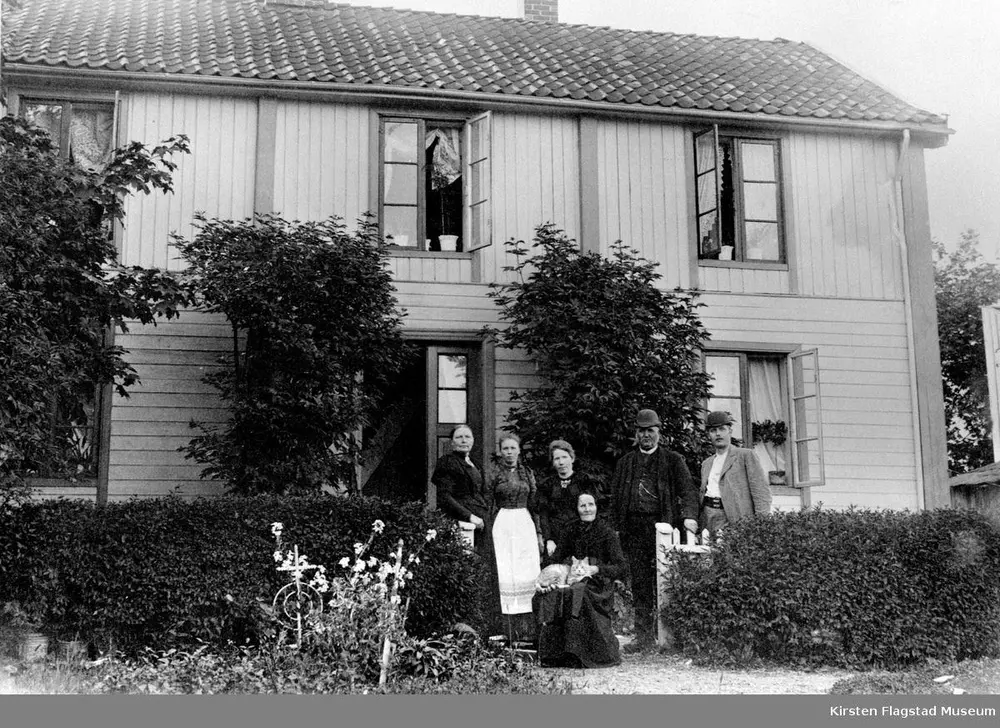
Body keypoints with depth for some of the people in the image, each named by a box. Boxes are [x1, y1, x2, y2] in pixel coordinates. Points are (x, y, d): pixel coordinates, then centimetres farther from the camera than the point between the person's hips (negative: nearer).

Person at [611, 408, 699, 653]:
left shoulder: (672, 460, 11)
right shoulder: (626, 462, 18)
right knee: (640, 584, 1)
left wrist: (689, 515, -17)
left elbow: (688, 490, 1)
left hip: (663, 525, -2)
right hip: (634, 529, 3)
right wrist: (618, 528, 4)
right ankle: (643, 636, 4)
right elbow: (615, 496, 15)